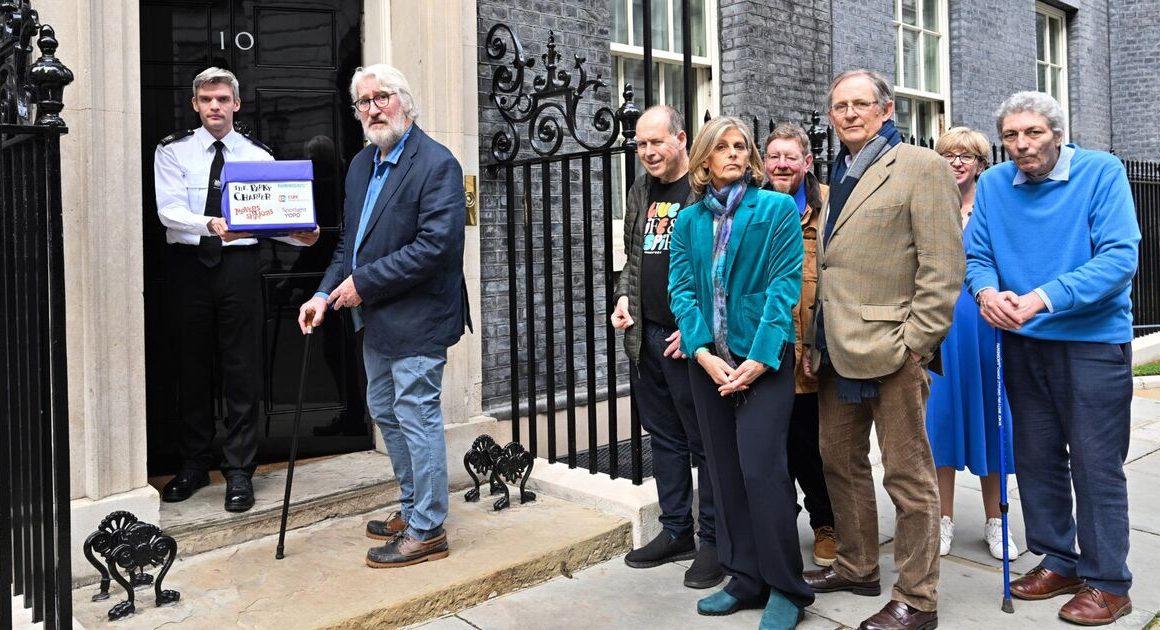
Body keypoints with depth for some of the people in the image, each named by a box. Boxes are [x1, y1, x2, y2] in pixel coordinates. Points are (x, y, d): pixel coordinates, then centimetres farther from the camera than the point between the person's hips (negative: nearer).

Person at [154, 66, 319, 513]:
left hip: (239, 264, 0)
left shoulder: (259, 156, 6)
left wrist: (300, 236, -23)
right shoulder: (172, 151, 3)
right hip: (188, 264, 0)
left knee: (242, 370, 0)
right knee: (192, 369, 9)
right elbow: (169, 210, -11)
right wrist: (211, 225, -31)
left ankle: (239, 471, 10)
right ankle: (194, 466, 24)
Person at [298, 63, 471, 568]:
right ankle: (412, 509, 35)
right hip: (377, 319, 10)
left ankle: (426, 530, 13)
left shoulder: (436, 164, -15)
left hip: (416, 318, -9)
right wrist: (326, 293, 4)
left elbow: (435, 245, -24)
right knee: (385, 413, 18)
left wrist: (363, 282, -19)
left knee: (417, 418, -2)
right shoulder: (361, 164, 13)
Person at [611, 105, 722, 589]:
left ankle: (714, 540, 15)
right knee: (664, 438, 16)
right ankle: (676, 531, 29)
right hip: (647, 336, 8)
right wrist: (624, 297, 7)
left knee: (706, 442, 2)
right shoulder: (641, 192, 14)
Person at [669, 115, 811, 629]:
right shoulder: (689, 220, 10)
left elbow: (785, 284, -8)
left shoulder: (777, 209, 0)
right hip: (708, 361, 4)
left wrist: (759, 358, -16)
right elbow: (681, 289, 4)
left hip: (763, 358, -4)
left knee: (761, 469, -9)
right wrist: (702, 352, -11)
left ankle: (785, 587, 8)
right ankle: (746, 578, 22)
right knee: (724, 472, 9)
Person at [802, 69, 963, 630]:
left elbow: (943, 267, -12)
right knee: (840, 461, 17)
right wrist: (816, 341, 14)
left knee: (907, 475, 2)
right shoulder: (839, 177, 18)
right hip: (836, 352, 8)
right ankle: (856, 568, 34)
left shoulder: (921, 167, -5)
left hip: (891, 349, -8)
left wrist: (915, 344, -16)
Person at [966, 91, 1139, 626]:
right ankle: (1059, 561, 31)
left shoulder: (1101, 172, -10)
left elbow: (1119, 257, -20)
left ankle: (1107, 582, 17)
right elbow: (976, 255, 0)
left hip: (1093, 341, -4)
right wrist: (986, 291, -23)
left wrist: (1043, 297, -30)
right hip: (1023, 342, 5)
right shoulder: (993, 185, 1)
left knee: (1096, 464, 1)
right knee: (1036, 458, 14)